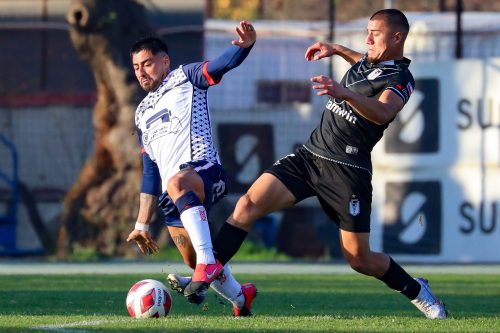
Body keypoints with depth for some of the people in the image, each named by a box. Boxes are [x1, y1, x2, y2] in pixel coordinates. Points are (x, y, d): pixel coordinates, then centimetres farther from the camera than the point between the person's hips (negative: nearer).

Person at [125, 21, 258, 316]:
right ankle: (240, 298, 33)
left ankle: (208, 263, -49)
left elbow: (224, 63, -11)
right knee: (197, 263, 6)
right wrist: (142, 223, 26)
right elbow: (150, 173, 30)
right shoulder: (143, 112, 28)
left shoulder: (185, 78, 10)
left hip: (204, 169, -8)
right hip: (175, 196, 8)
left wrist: (245, 45, -34)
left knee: (177, 184, -41)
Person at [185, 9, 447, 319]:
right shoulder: (367, 62, 14)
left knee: (360, 259, -6)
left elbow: (382, 113, -33)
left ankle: (417, 291, 21)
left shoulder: (400, 79, -10)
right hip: (310, 154, 7)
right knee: (249, 204, -13)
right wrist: (336, 49, 35)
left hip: (347, 171, -7)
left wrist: (345, 94, -49)